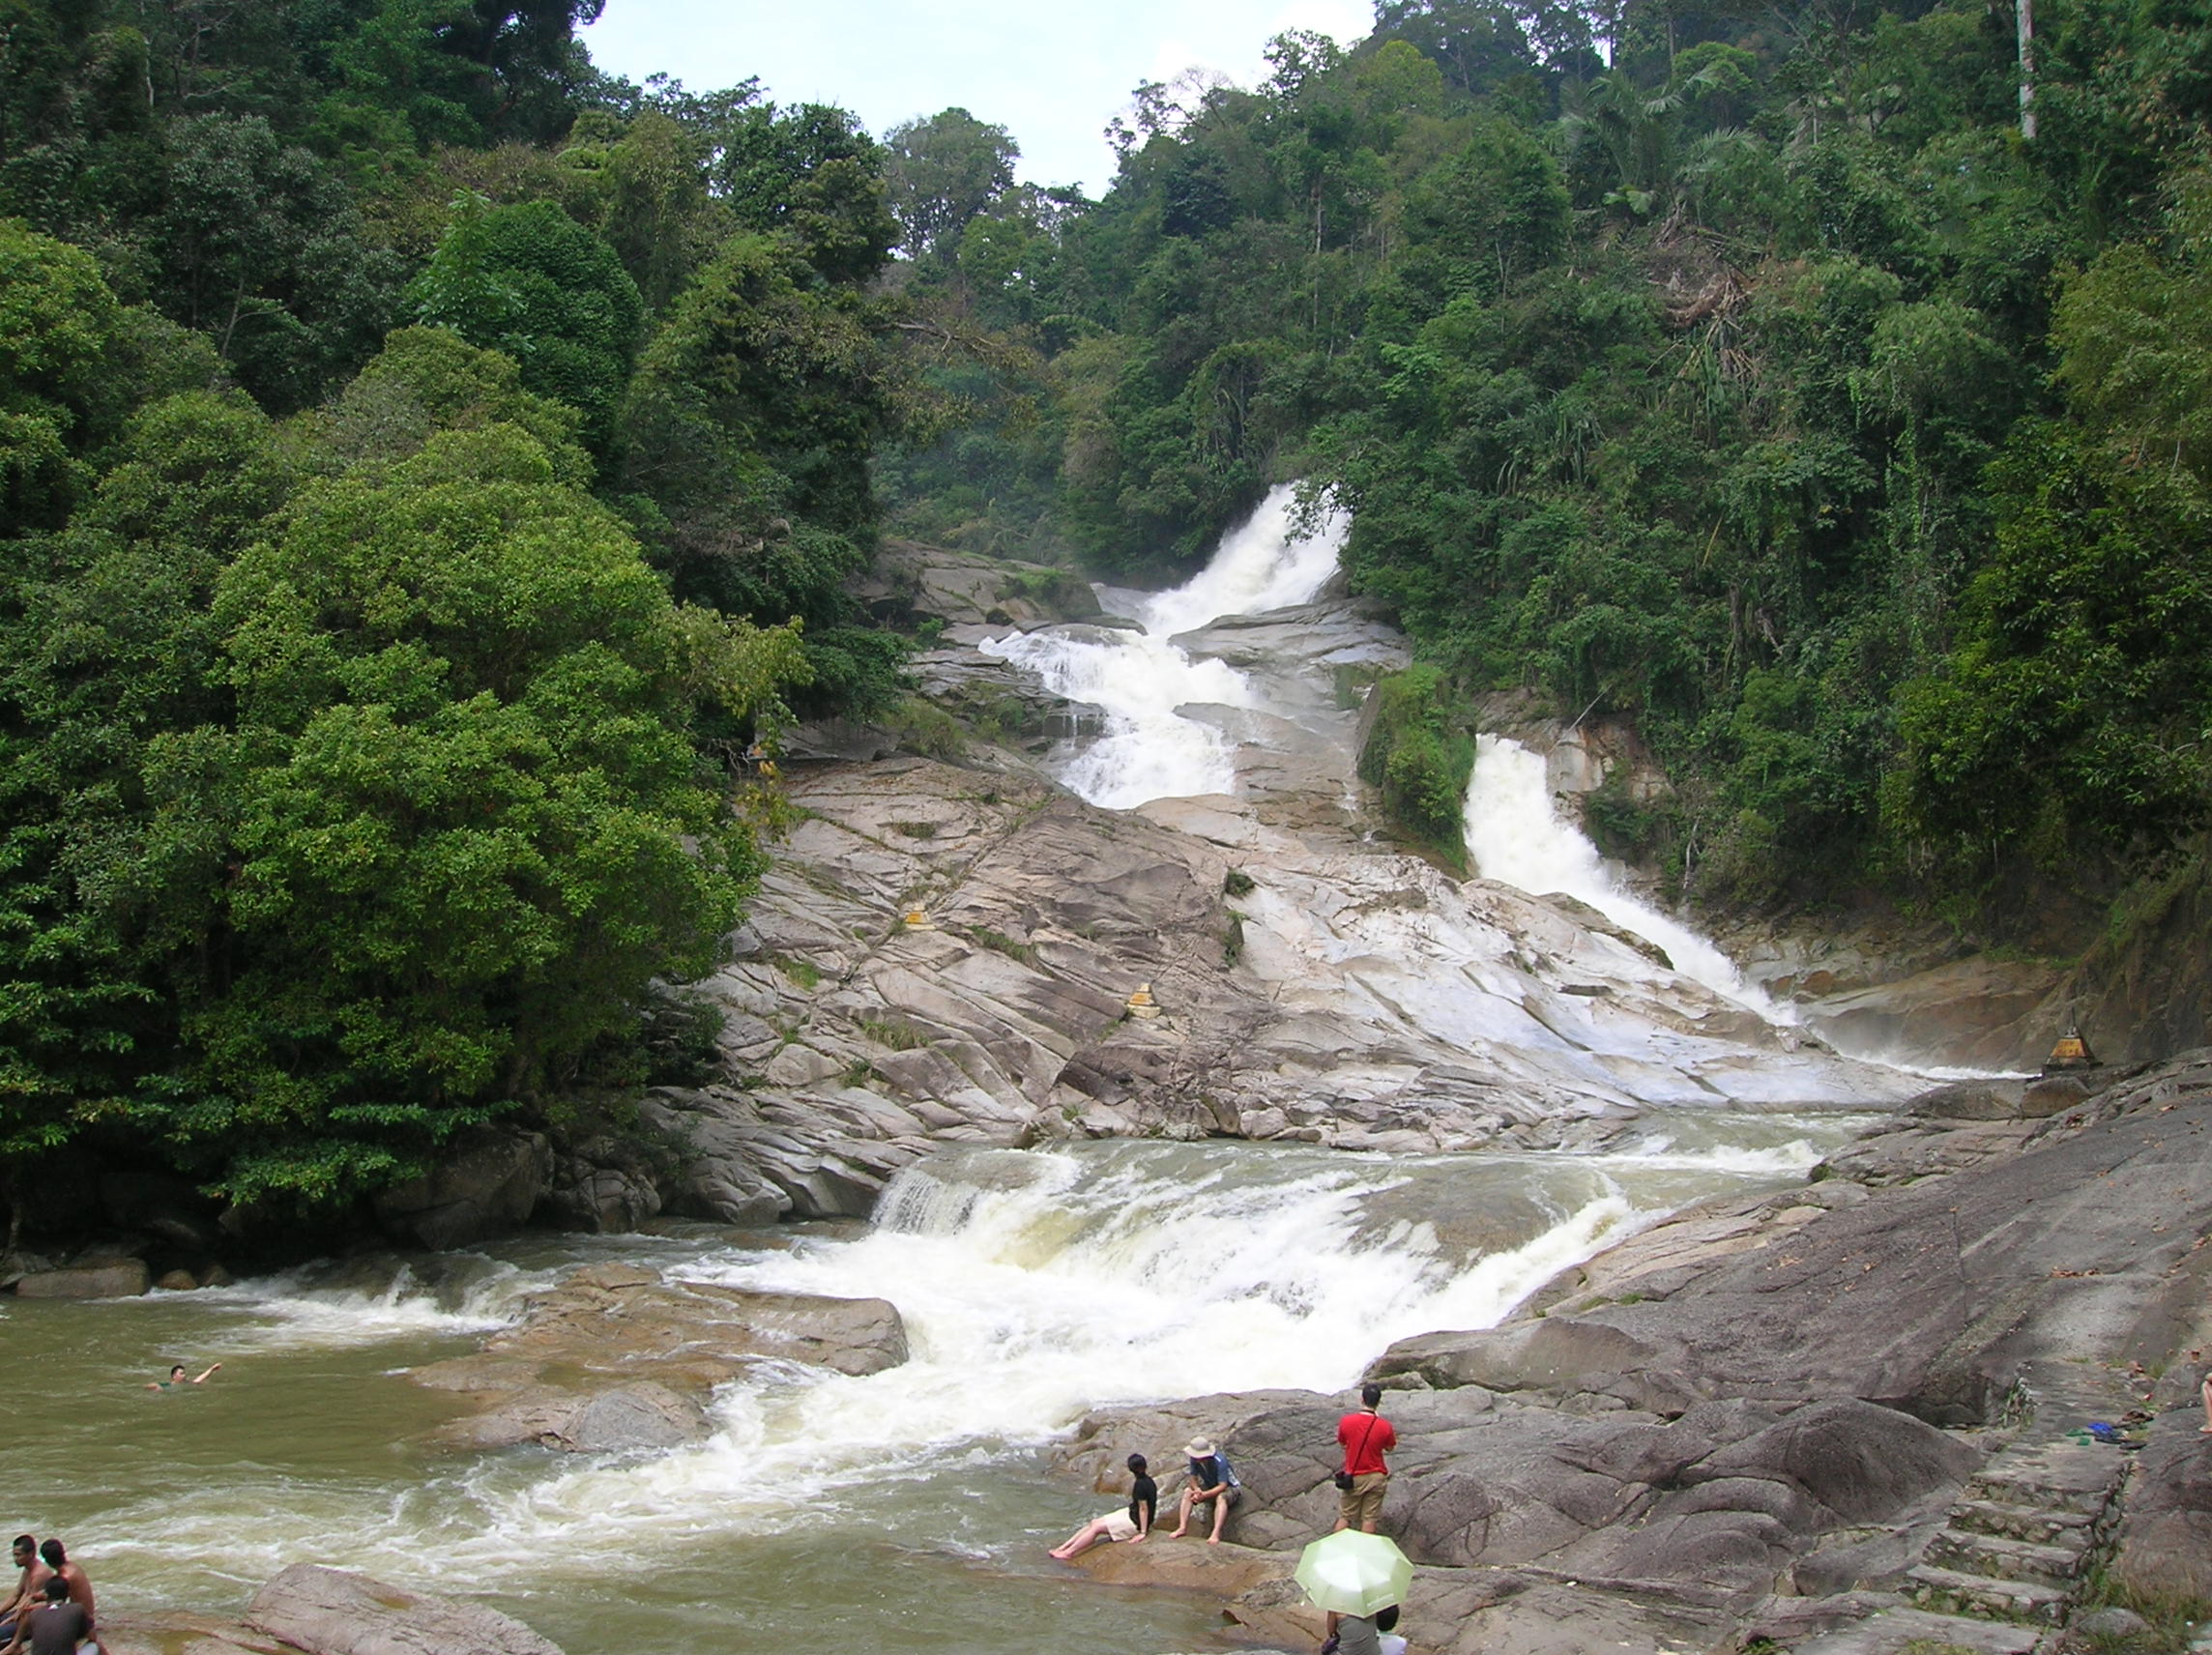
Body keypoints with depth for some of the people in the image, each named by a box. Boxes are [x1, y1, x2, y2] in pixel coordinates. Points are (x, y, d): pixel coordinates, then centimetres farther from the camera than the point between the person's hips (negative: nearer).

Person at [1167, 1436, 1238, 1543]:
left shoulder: (1220, 1461, -33)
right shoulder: (1195, 1460, -17)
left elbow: (1222, 1486, -33)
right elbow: (1193, 1478, -8)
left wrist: (1204, 1495, -41)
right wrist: (1197, 1489, -31)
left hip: (1228, 1487, -6)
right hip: (1209, 1486, 6)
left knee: (1221, 1498, -38)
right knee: (1187, 1492, -16)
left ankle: (1216, 1534, -48)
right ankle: (1182, 1527, -21)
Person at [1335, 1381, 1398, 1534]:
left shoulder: (1346, 1421, -13)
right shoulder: (1385, 1426, -14)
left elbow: (1342, 1444, 2)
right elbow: (1389, 1448, 4)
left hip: (1353, 1477, 1)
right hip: (1375, 1477, 0)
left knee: (1345, 1517, 13)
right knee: (1369, 1518, 8)